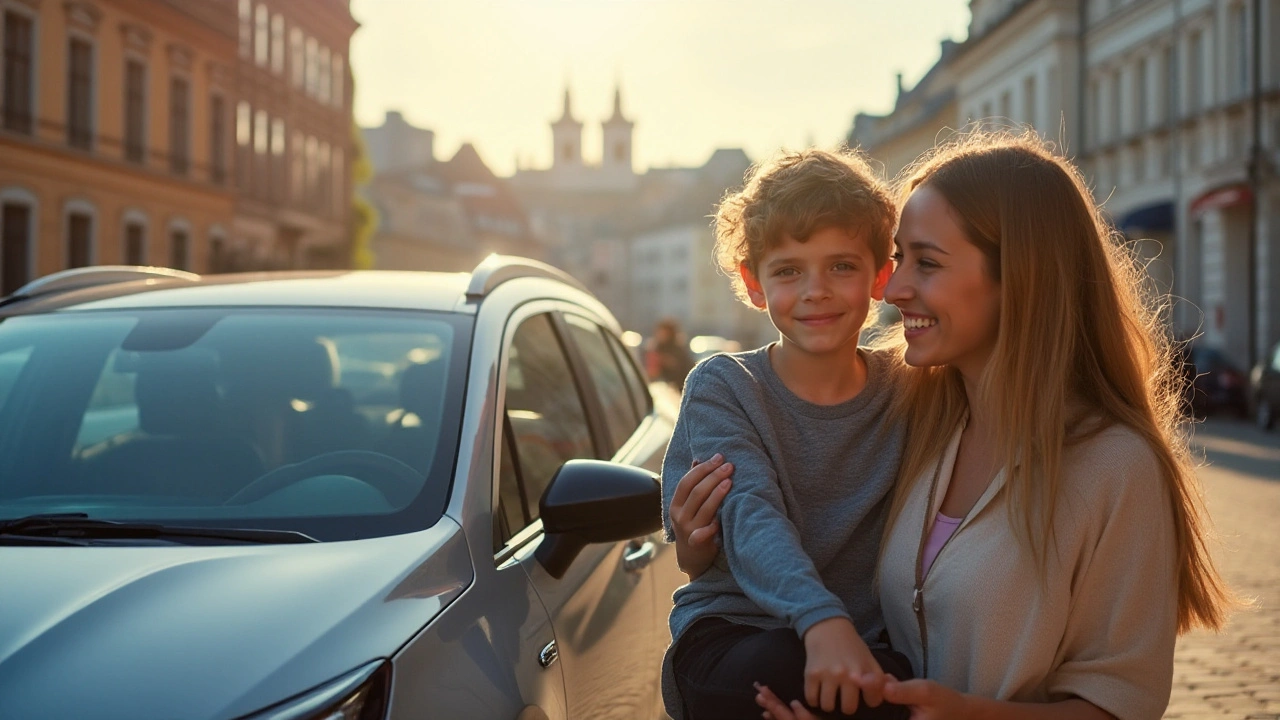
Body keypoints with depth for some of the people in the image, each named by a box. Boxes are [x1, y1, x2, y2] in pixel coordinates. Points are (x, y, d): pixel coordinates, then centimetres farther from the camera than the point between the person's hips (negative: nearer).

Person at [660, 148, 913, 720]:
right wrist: (821, 619, -35)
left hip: (869, 645, 2)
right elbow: (751, 516, -17)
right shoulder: (721, 388, -1)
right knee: (778, 670, -35)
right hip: (730, 638, -2)